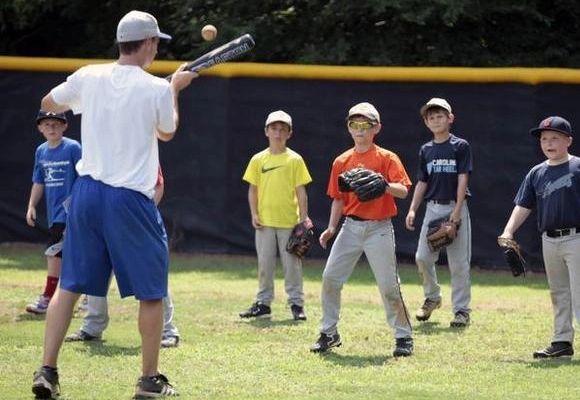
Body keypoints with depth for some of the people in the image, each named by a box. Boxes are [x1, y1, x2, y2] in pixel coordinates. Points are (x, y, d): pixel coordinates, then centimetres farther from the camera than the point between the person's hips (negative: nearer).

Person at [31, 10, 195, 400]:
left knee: (70, 284, 10)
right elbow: (167, 132, 12)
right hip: (131, 199, -4)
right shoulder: (158, 89, -9)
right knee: (151, 291, 9)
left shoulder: (88, 77, 1)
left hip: (86, 192, 4)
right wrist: (174, 89, 25)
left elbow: (49, 103, 20)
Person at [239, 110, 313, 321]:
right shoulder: (258, 160, 6)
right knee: (264, 263, 6)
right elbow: (253, 189, 9)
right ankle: (263, 303, 13)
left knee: (292, 263, 0)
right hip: (265, 222, 2)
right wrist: (254, 214, -1)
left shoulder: (295, 160, 0)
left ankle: (296, 303, 7)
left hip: (289, 221, -2)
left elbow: (301, 191, 0)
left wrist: (304, 218, -5)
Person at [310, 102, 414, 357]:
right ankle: (329, 334, 10)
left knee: (389, 285, -6)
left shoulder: (387, 158, -3)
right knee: (330, 278, -2)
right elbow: (338, 199, 15)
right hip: (351, 227, 4)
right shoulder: (342, 161, 10)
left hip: (379, 228, -4)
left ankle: (404, 336, 6)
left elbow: (403, 191, -14)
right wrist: (331, 228, 5)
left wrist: (383, 185, -32)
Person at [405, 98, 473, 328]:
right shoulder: (426, 150, 11)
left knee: (459, 262, -4)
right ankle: (432, 297, 23)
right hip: (432, 208, 4)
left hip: (455, 208, -4)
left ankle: (461, 310, 2)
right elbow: (422, 182, 13)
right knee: (422, 257, -1)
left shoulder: (461, 146, -3)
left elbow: (462, 179, -8)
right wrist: (412, 210, 2)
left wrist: (457, 211, -15)